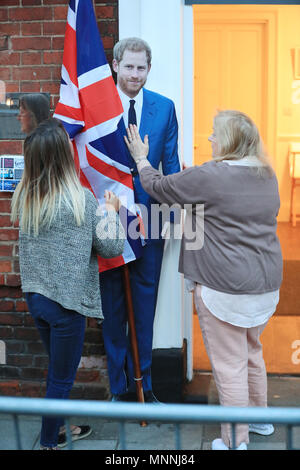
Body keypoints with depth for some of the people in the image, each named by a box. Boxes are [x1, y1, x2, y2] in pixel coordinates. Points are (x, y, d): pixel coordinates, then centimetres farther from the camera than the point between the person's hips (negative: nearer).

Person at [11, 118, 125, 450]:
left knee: (57, 369, 24)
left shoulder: (23, 196, -2)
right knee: (61, 378, 9)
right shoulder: (80, 198, -18)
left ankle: (58, 427, 39)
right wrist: (111, 211, 6)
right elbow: (111, 247, -10)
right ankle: (48, 442, 21)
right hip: (66, 301, -6)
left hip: (35, 296, 6)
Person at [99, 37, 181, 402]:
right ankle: (119, 386, 25)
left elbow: (170, 164, 5)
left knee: (145, 301, 11)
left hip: (149, 216, 2)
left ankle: (142, 382, 27)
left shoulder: (164, 107, 2)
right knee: (113, 303, 10)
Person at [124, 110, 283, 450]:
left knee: (230, 366, 4)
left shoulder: (208, 177, -16)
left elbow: (157, 186, -3)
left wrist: (141, 158, 17)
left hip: (224, 287, -8)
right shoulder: (268, 176, 7)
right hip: (266, 282, 8)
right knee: (251, 352, 26)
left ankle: (236, 441, 16)